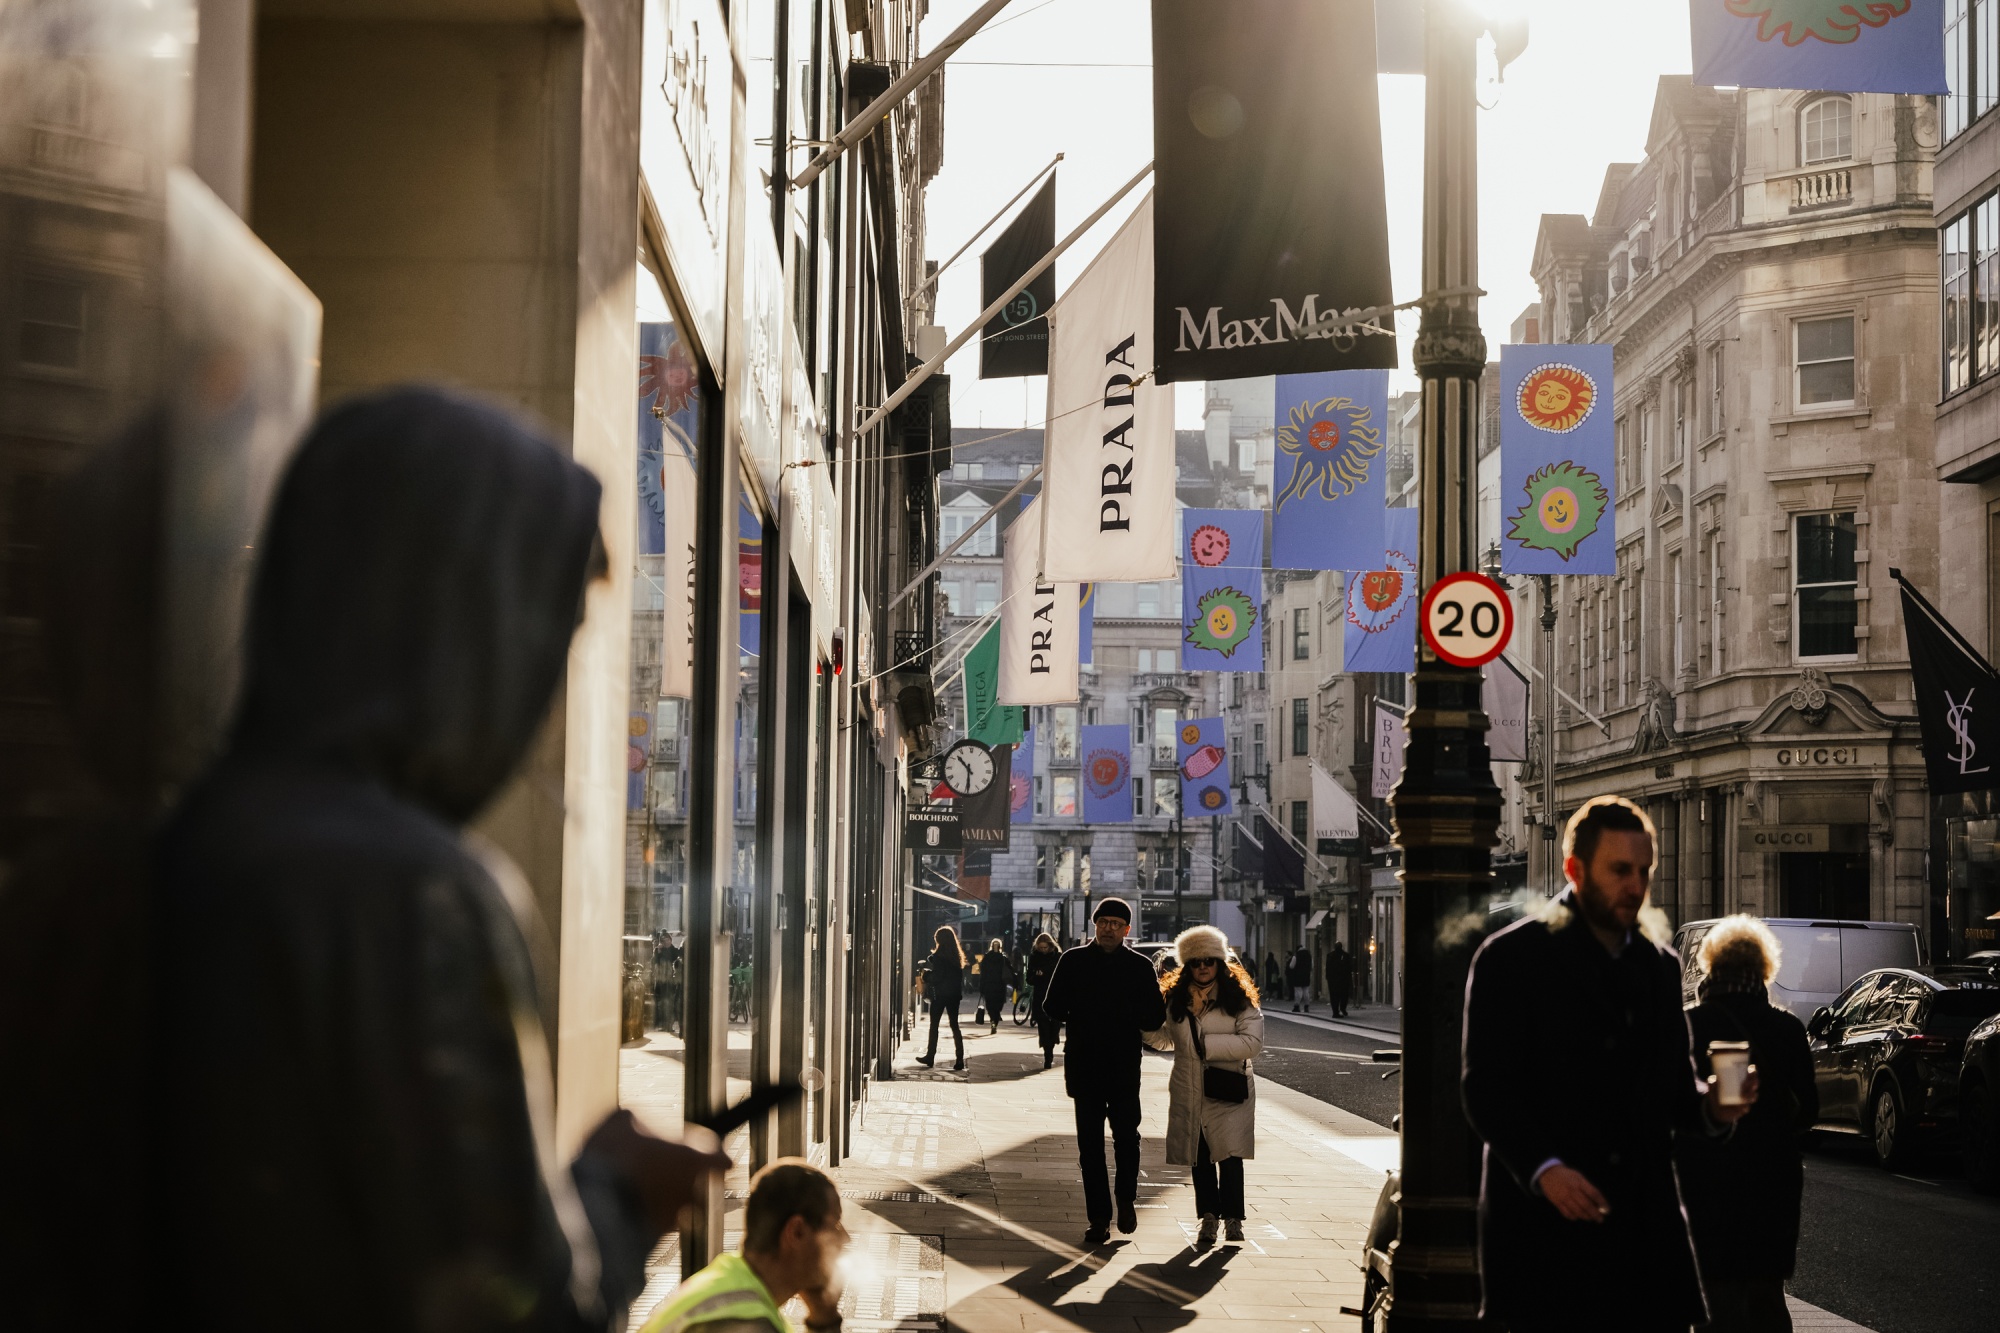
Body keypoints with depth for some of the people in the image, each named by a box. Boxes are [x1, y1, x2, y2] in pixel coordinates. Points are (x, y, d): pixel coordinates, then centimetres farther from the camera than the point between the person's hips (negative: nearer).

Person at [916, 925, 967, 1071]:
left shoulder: (938, 956, -12)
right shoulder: (957, 956, 5)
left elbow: (936, 978, -15)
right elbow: (961, 976, 8)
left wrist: (925, 974, 2)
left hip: (940, 994, -5)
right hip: (954, 994, 5)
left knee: (934, 1025, 8)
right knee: (954, 1026, 6)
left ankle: (930, 1057, 12)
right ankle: (960, 1059, -2)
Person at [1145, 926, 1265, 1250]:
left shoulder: (1238, 998, -4)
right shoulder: (1176, 1000, 9)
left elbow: (1253, 1042, -12)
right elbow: (1167, 1040, 24)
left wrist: (1208, 1044, -15)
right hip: (1188, 1092, 4)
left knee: (1230, 1155, -8)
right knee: (1199, 1157, 9)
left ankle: (1233, 1217, 3)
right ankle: (1208, 1218, 18)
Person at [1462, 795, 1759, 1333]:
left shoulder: (1659, 965, 16)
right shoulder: (1511, 958, -3)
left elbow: (1669, 1083, 19)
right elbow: (1485, 1087, -10)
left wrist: (1710, 1106, -4)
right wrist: (1543, 1168, -24)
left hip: (1647, 1222, 5)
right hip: (1547, 1223, -5)